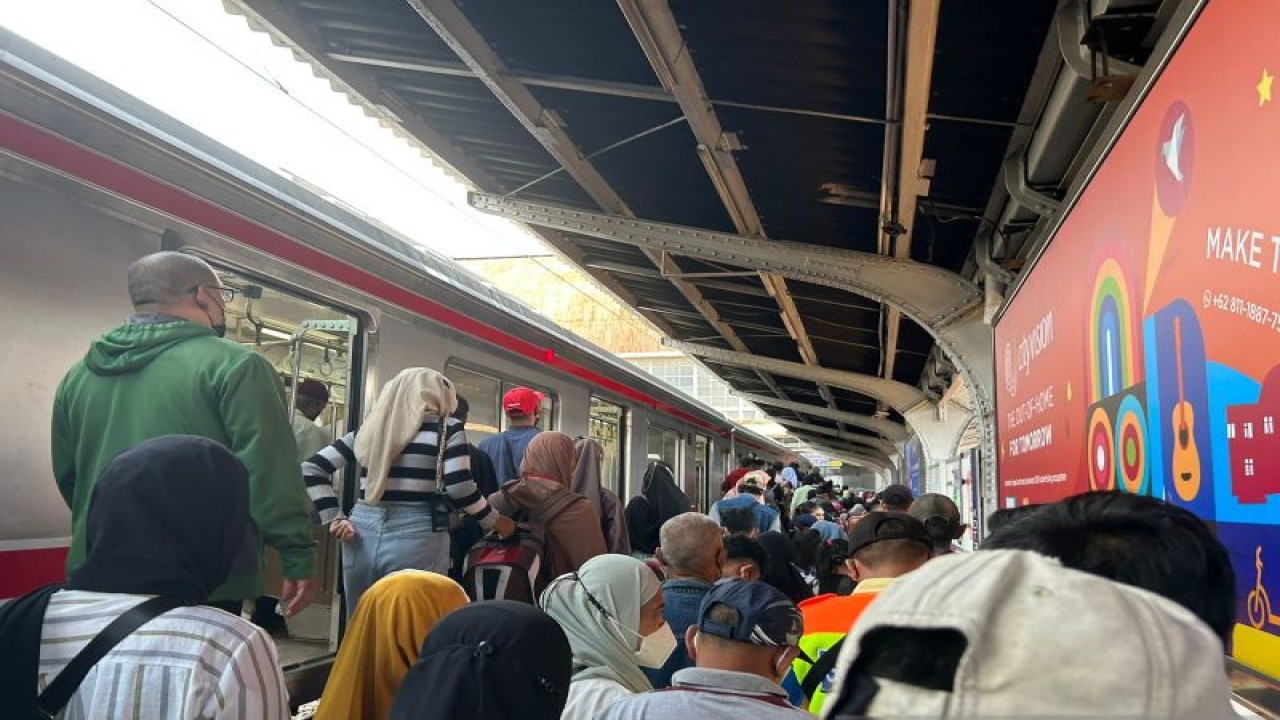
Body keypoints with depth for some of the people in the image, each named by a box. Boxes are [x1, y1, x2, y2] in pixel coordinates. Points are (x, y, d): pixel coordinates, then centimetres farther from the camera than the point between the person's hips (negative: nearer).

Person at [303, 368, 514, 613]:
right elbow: (460, 488, -8)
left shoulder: (369, 427, 13)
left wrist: (334, 519, 9)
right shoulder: (447, 427, 0)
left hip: (362, 535, 5)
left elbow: (311, 469, 13)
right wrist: (495, 521, 6)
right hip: (416, 539, -5)